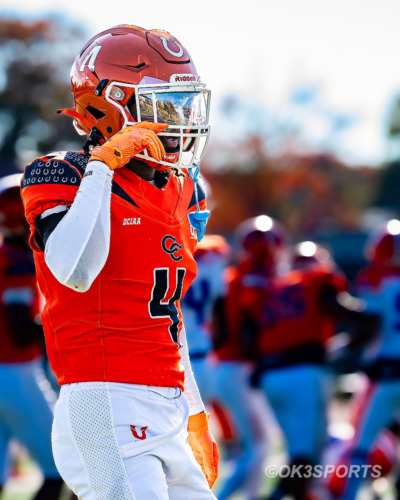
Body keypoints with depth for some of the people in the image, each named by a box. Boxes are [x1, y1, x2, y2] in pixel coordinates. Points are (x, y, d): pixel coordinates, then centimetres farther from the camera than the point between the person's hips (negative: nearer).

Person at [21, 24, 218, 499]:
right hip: (108, 405, -8)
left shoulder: (176, 189, 17)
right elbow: (76, 272, -27)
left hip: (168, 413, 8)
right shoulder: (64, 177, -7)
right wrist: (102, 166, -20)